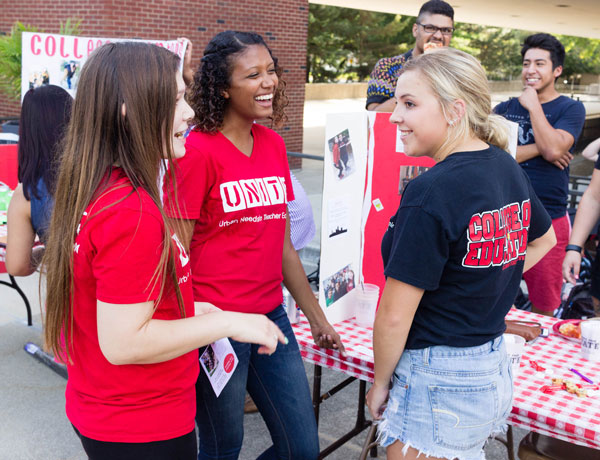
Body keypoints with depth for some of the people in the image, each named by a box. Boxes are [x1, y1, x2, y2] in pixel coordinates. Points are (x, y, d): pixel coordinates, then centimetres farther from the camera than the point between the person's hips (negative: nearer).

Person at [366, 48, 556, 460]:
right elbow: (545, 239, 22)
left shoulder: (429, 194, -24)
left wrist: (380, 383, -5)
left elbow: (394, 316, -20)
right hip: (496, 369, 8)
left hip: (439, 382, -8)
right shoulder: (509, 168, 1)